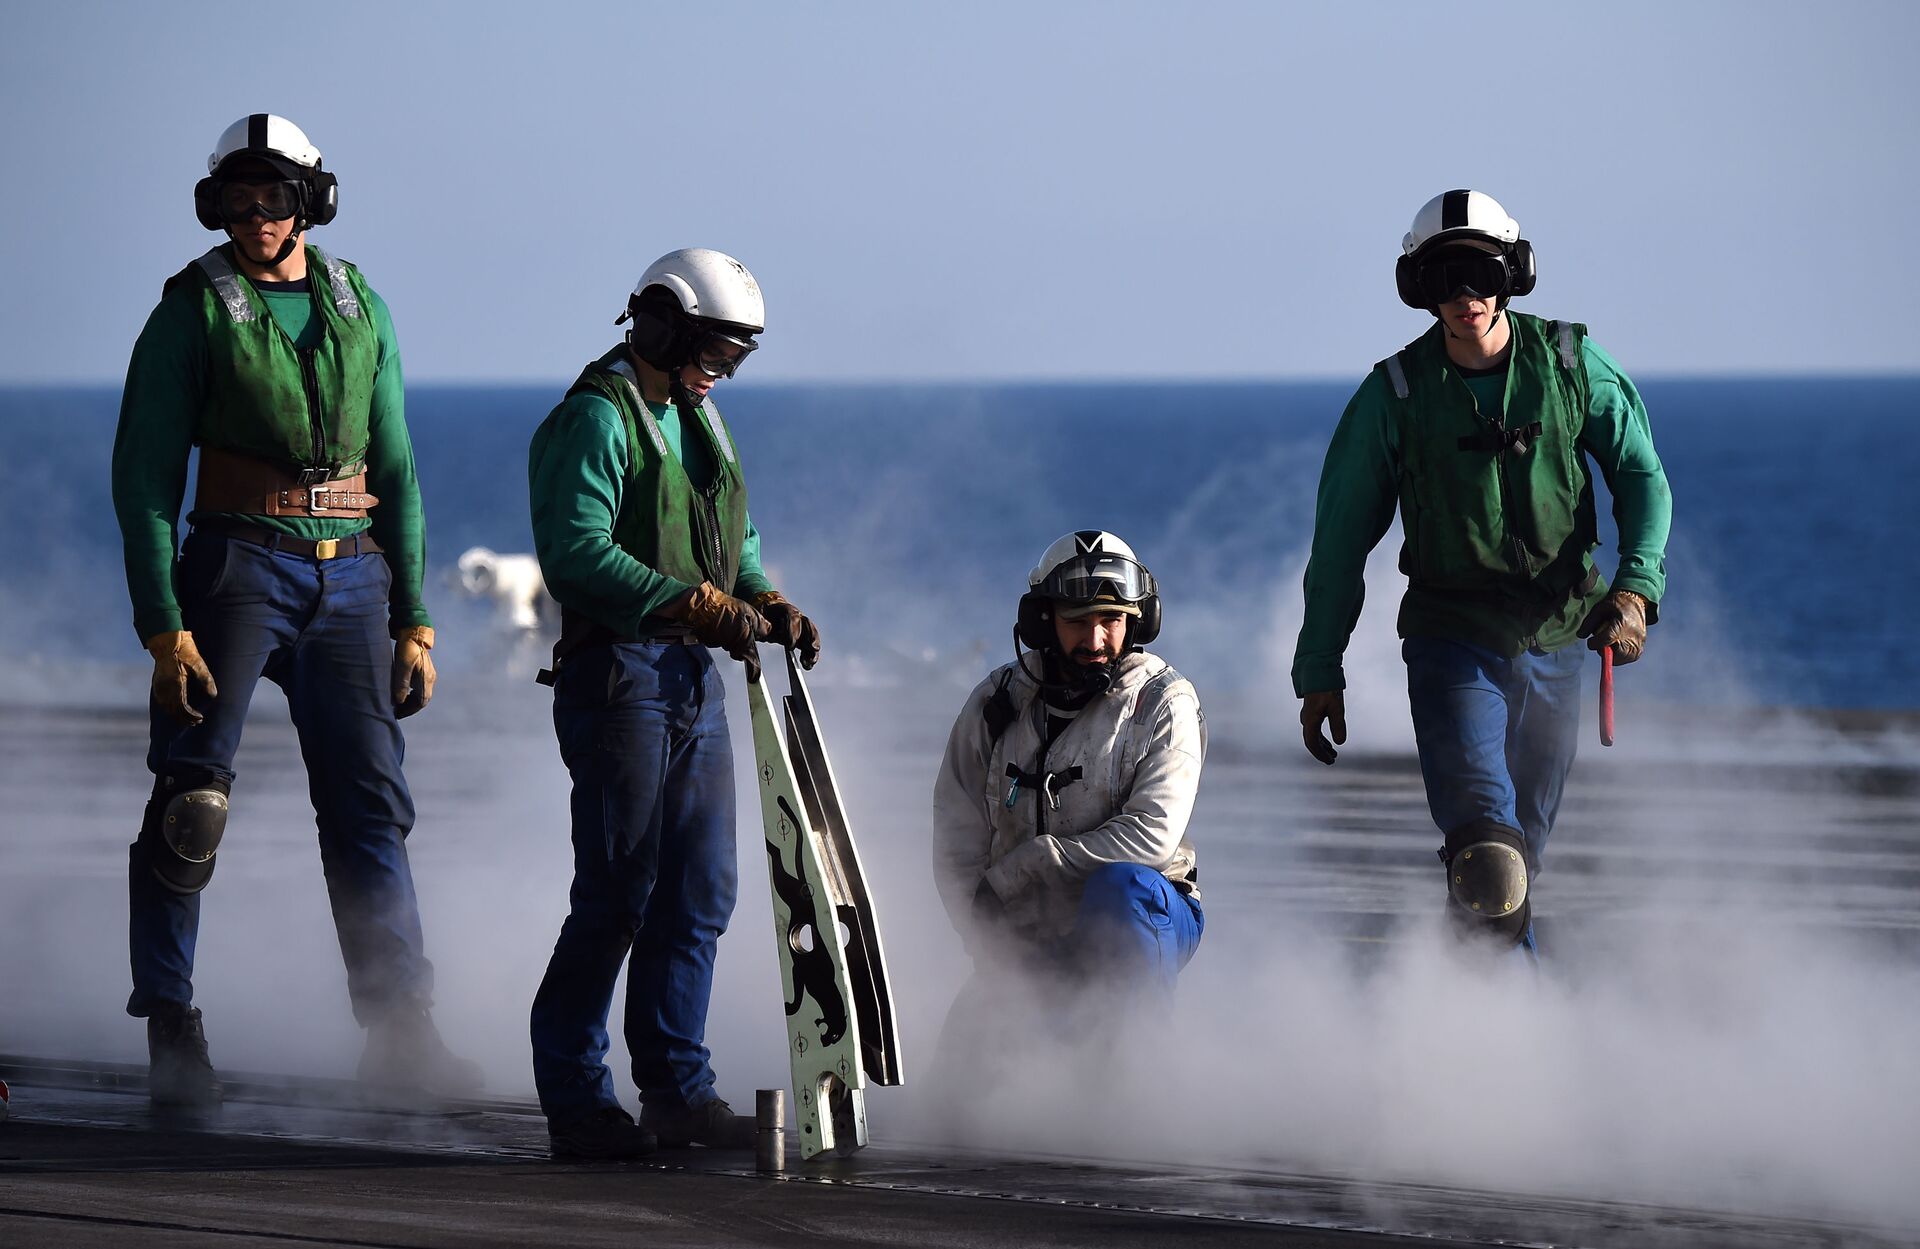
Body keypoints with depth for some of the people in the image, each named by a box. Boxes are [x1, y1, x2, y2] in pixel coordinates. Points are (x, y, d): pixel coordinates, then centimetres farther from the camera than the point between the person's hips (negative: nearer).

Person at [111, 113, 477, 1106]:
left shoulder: (360, 309, 12)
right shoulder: (193, 312, -1)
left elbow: (395, 473, 17)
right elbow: (144, 474, -5)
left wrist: (413, 619, 11)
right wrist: (163, 625, -14)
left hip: (351, 578, 4)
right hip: (240, 568, -4)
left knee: (368, 803, 3)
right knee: (194, 796, -12)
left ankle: (401, 1033, 8)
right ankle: (168, 1026, -5)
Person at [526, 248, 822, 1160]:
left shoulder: (698, 419, 19)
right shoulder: (596, 418, -10)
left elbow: (735, 539, 25)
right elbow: (577, 552, -21)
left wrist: (770, 605, 4)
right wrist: (699, 605, -25)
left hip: (695, 674, 9)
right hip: (618, 670, -9)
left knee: (699, 893, 8)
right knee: (619, 895, -8)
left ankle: (677, 1086, 14)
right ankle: (574, 1098, -1)